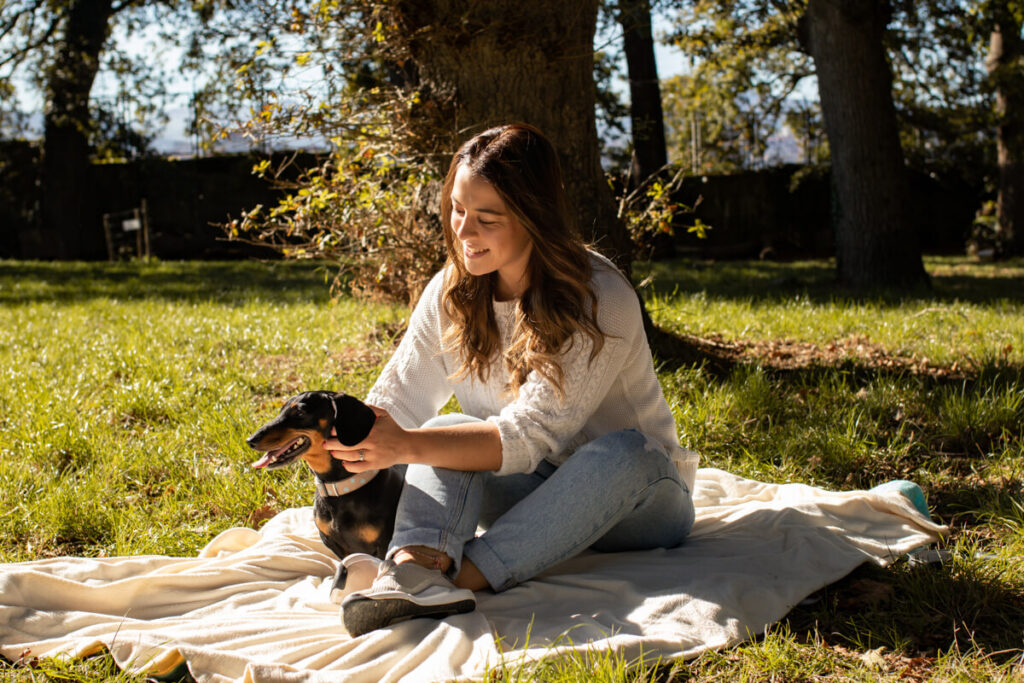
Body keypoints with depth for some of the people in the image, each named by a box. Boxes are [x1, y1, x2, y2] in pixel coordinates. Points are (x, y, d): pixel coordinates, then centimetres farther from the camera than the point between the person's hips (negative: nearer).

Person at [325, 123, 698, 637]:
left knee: (622, 452, -37)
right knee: (449, 428, -23)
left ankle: (465, 577, -45)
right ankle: (418, 564, -50)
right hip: (531, 492, 4)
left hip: (635, 499, -4)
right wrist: (335, 438, -27)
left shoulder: (601, 301, -23)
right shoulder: (451, 294, -3)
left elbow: (529, 434, -30)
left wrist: (407, 446, -41)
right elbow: (397, 399, -5)